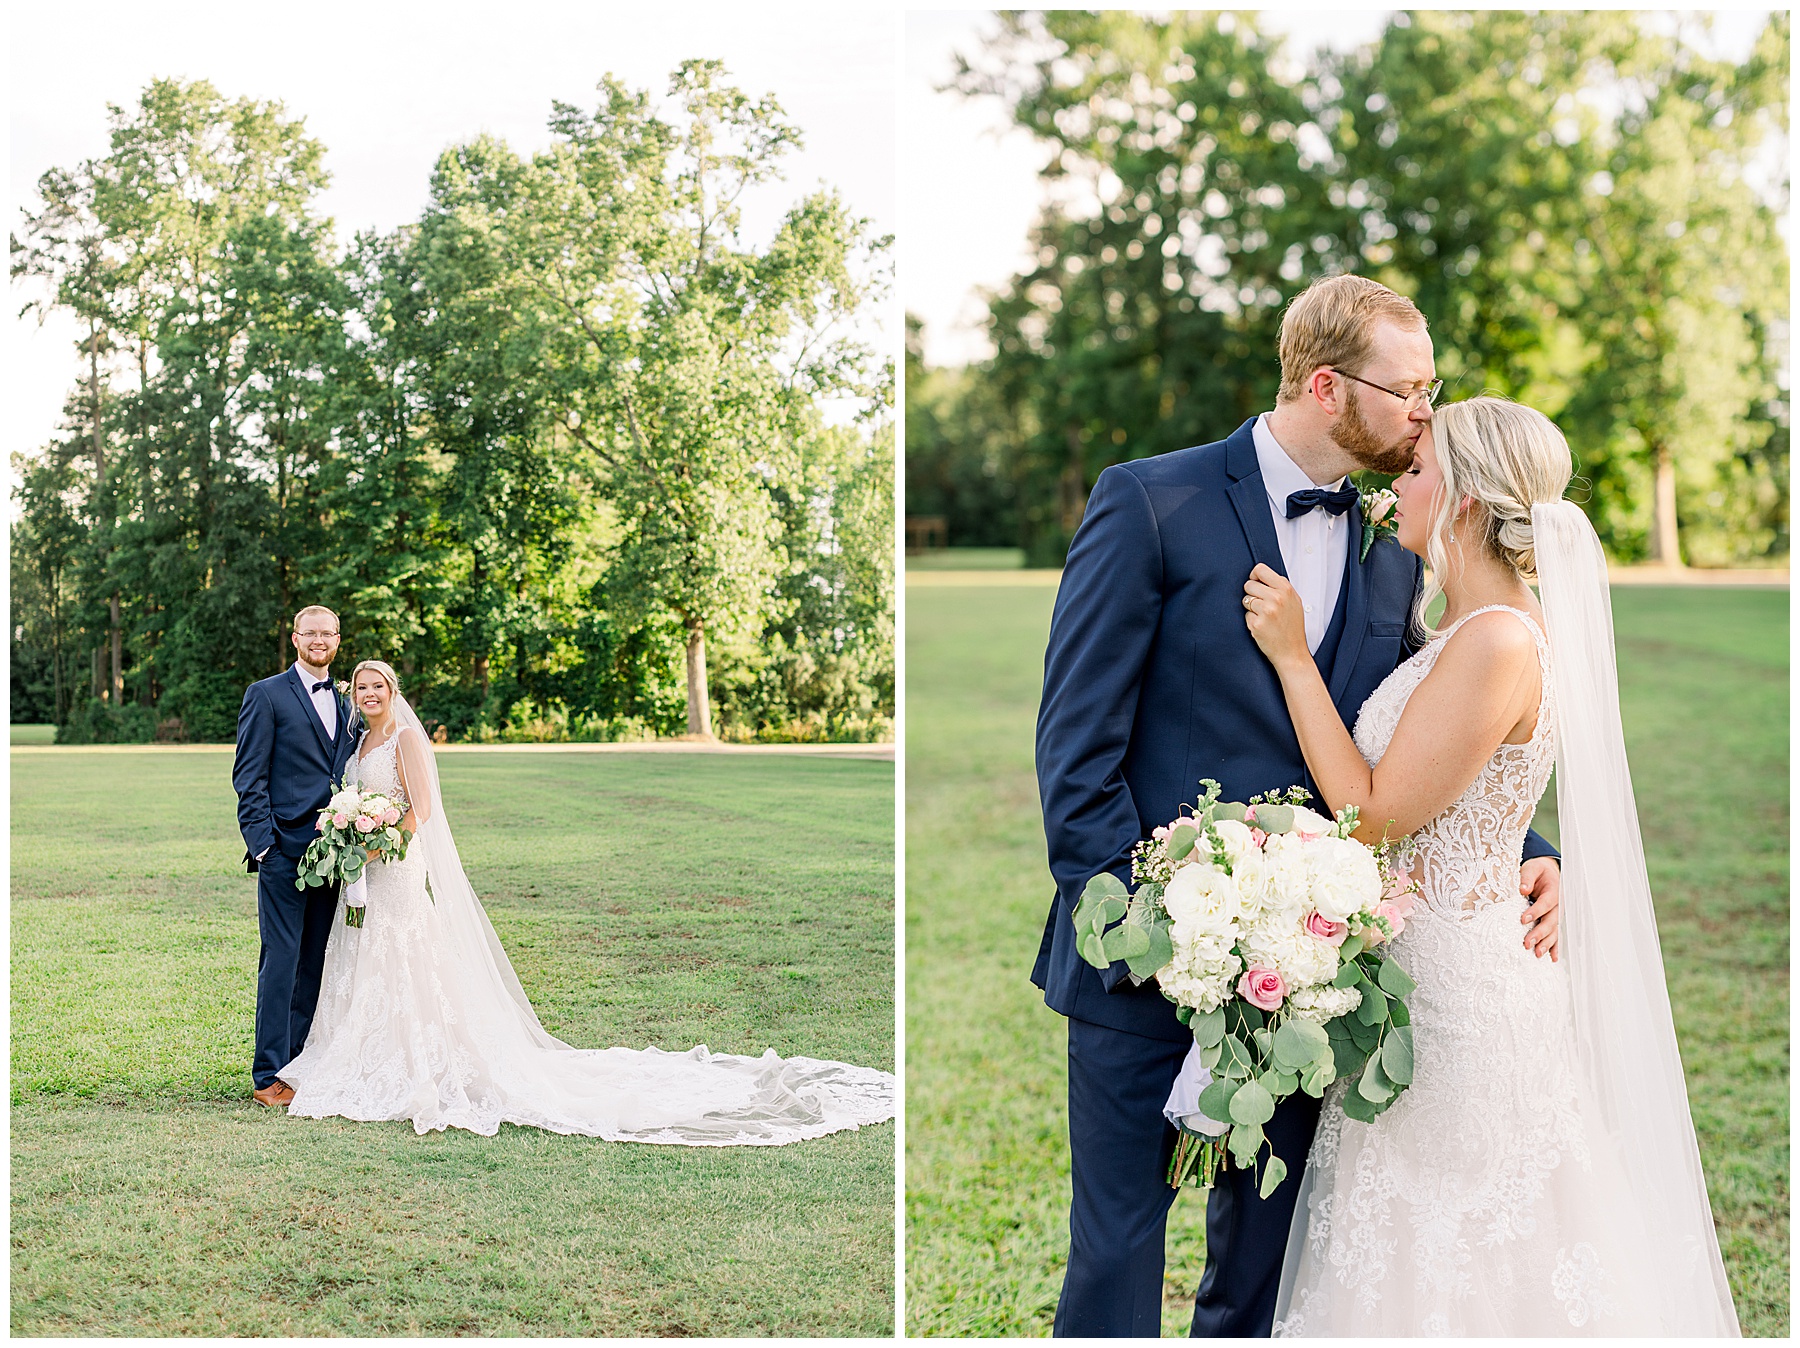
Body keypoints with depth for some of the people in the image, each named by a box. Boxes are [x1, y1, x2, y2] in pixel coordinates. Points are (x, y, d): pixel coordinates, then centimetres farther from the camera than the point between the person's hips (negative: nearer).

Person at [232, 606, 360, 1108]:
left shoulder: (347, 703, 18)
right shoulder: (266, 695, 1)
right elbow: (249, 777, -4)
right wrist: (262, 841, -12)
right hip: (285, 851, -5)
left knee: (316, 964, 8)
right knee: (281, 962, -6)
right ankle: (269, 1076, 0)